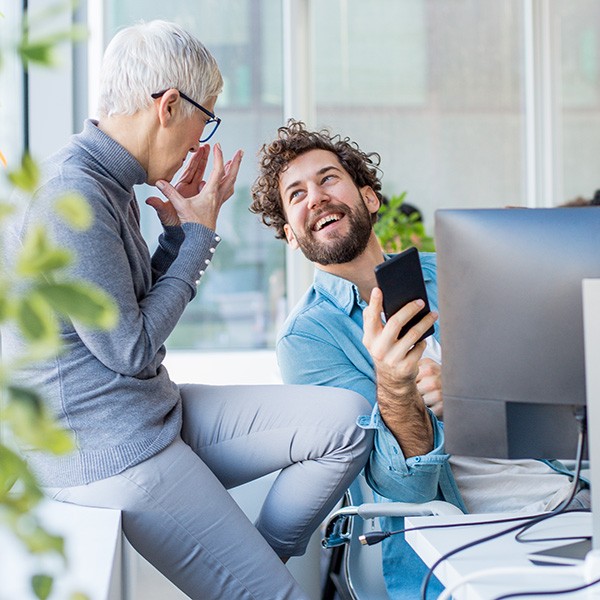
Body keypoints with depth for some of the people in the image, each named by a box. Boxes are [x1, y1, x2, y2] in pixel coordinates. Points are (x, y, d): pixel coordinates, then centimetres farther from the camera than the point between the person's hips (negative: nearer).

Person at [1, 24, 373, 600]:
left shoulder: (108, 183, 10)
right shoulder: (70, 194, -21)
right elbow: (130, 350, -17)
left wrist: (180, 230, 7)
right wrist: (198, 234, -7)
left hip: (157, 414, 9)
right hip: (105, 451, -9)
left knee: (348, 419, -1)